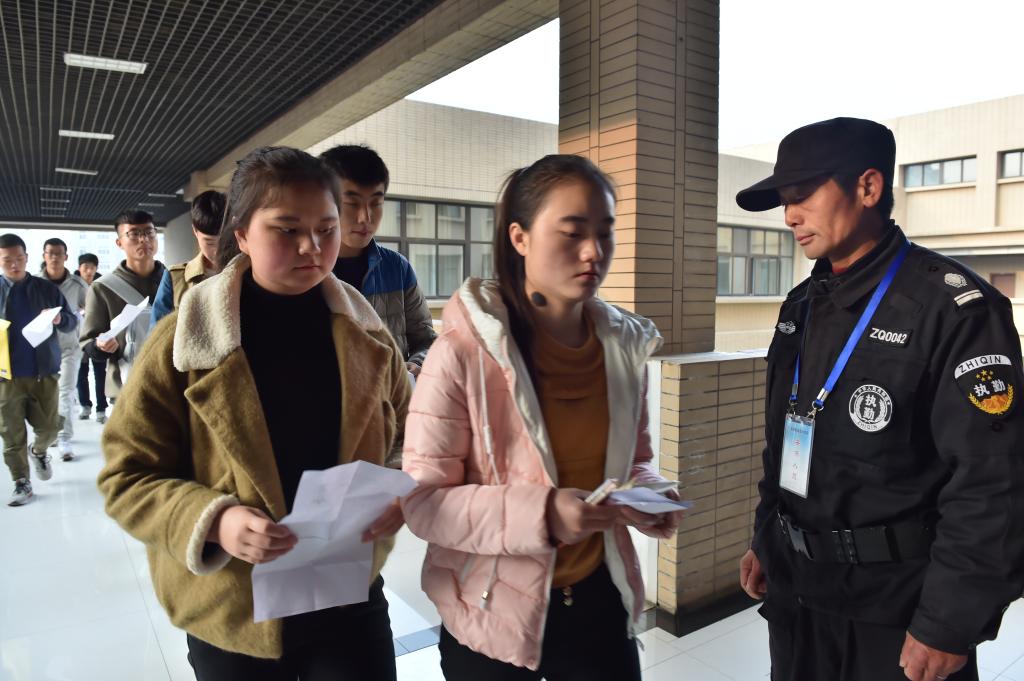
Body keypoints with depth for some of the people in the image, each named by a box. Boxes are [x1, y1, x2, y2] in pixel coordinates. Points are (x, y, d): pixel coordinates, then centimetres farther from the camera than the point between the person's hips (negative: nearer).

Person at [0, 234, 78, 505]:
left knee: (50, 426, 5)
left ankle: (39, 452, 38)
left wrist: (60, 319, -17)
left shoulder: (47, 289, 5)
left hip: (44, 372, 1)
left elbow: (73, 321, 5)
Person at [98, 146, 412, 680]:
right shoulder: (183, 339, -11)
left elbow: (408, 434, 7)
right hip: (232, 615, -1)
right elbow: (127, 477, -7)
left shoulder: (364, 332, -2)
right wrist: (211, 522, -23)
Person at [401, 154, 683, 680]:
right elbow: (422, 501, -18)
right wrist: (541, 514, -29)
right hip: (494, 615, -4)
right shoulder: (464, 351, -20)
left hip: (599, 597, 4)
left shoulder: (625, 345, -4)